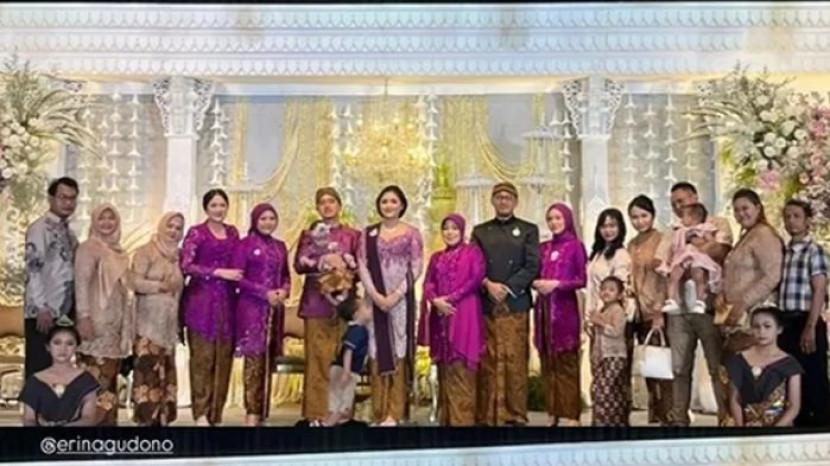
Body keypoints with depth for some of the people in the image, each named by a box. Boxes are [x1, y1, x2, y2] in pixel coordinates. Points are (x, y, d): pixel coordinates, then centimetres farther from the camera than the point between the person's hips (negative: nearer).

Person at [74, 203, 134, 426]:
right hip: (97, 322, -8)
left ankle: (108, 420, 15)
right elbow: (81, 283, -14)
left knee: (110, 376, 10)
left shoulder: (118, 251, 16)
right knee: (95, 378, -11)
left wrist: (128, 322, 19)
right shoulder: (89, 247, -5)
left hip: (116, 323, 8)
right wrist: (84, 316, -22)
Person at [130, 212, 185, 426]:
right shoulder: (146, 251, -3)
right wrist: (161, 286, -16)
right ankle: (145, 417, -7)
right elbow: (136, 282, -12)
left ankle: (162, 417, 10)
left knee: (165, 370, 6)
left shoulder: (177, 255, 15)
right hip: (149, 322, -6)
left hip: (169, 322, 6)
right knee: (148, 368, -11)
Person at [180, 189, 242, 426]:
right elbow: (186, 265, -10)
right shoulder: (196, 233, 0)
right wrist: (218, 272, -14)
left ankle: (216, 412, 12)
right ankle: (201, 413, 1)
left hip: (226, 300, 5)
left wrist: (236, 278, 3)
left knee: (223, 357, 4)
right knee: (202, 357, -5)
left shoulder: (233, 232, 15)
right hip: (201, 300, -4)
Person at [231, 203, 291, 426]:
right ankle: (252, 412, -7)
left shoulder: (280, 246, 15)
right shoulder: (245, 245, -2)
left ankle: (261, 410, 14)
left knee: (268, 358, 7)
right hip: (252, 307, -6)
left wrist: (284, 290, -4)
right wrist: (264, 293, -16)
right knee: (254, 358, -9)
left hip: (275, 308, 6)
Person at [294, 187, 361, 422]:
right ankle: (316, 413, 0)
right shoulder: (308, 234, 13)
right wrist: (322, 261, -11)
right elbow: (298, 265, 3)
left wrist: (343, 264, -13)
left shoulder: (353, 235, 10)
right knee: (316, 357, -4)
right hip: (315, 302, 0)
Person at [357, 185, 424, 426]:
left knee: (398, 352, -2)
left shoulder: (412, 233, 4)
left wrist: (396, 294, -12)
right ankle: (379, 413, 8)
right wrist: (375, 295, -10)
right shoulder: (368, 233, 10)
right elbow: (362, 266, 3)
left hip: (401, 298, -2)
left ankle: (395, 413, 1)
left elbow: (416, 267, -3)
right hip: (375, 298, 2)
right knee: (377, 352, 2)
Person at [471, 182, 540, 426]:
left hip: (516, 304, -1)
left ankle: (516, 415, 4)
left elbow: (532, 267, 0)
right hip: (486, 305, 1)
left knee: (515, 361, -3)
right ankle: (486, 416, 6)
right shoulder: (480, 231, 16)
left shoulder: (528, 230, 11)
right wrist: (488, 285, -10)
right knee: (487, 362, 1)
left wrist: (507, 288, -9)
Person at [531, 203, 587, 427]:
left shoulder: (575, 246, -1)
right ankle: (552, 413, 13)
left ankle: (571, 414, 1)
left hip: (564, 308, -5)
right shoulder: (543, 247, 14)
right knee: (547, 362, 7)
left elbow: (582, 280, -4)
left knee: (567, 362, -3)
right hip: (543, 308, 5)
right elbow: (534, 275, 16)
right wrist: (536, 283, -6)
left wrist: (556, 284, -14)